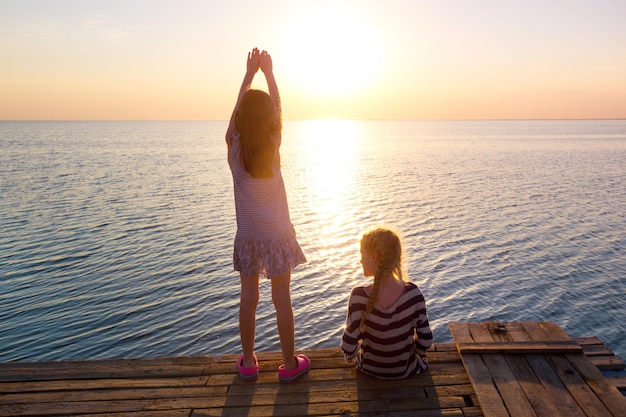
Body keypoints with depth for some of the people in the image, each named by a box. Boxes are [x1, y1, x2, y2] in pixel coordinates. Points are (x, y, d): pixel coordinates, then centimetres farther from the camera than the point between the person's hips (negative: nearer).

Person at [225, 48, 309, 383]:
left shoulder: (234, 148, -10)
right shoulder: (273, 147, -14)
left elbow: (238, 107, 4)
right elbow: (278, 108, 2)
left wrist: (250, 73, 15)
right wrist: (268, 72, 14)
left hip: (247, 236, 2)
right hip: (276, 235, -2)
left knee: (248, 298, 13)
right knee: (282, 300, 7)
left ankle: (248, 362, 26)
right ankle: (289, 364, 20)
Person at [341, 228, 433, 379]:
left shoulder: (359, 296, -29)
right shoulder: (413, 292, -24)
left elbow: (348, 347, -21)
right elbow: (426, 339, -13)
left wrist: (350, 357, 2)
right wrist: (419, 357, 9)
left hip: (369, 369, -1)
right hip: (405, 370, 1)